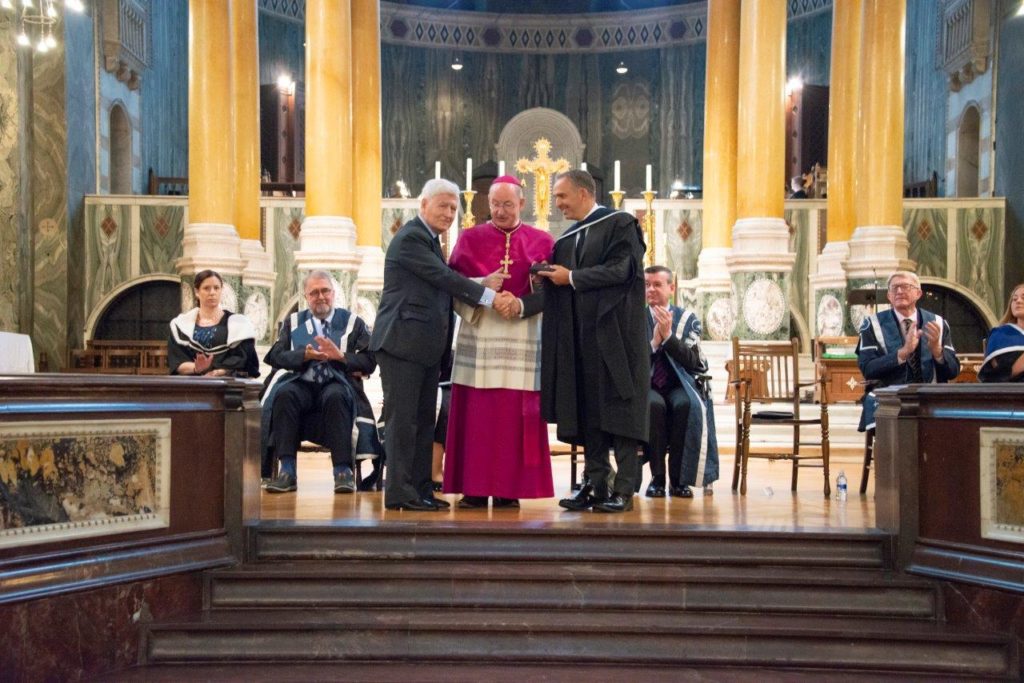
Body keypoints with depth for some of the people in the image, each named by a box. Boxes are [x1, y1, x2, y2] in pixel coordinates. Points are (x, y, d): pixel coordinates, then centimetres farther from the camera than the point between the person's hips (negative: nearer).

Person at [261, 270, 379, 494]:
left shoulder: (353, 322, 15)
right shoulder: (293, 322, 21)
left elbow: (369, 362, 4)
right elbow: (276, 356, 6)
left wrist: (340, 356, -13)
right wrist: (305, 355, -11)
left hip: (337, 384, -1)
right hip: (301, 384, 2)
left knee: (336, 397, -36)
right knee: (283, 394, -32)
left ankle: (343, 470, -34)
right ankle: (287, 470, -31)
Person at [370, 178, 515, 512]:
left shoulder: (430, 240, 20)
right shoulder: (410, 238, -10)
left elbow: (444, 284, 15)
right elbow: (444, 277, -17)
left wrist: (483, 284, 0)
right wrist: (488, 295, -15)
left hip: (426, 344, 10)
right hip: (403, 342, -10)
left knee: (424, 420, 11)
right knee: (403, 419, -5)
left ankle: (421, 489, 17)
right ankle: (399, 493, 0)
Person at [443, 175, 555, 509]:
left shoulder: (541, 242, 9)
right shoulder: (470, 238, 10)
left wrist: (522, 305, -15)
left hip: (523, 337, 0)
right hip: (478, 333, 1)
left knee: (515, 415, -1)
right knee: (476, 413, -1)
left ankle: (509, 489, 6)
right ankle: (475, 489, 5)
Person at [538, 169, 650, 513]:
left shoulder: (620, 224, -1)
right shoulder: (566, 239, 18)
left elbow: (622, 269, -14)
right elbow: (557, 289, 17)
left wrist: (572, 277, -10)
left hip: (615, 335, -6)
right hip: (580, 340, 6)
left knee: (619, 409, -4)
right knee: (588, 413, 5)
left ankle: (623, 489, 0)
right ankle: (596, 484, 11)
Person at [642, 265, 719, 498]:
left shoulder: (687, 319, 8)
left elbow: (694, 362, -5)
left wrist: (668, 335, -15)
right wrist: (654, 343, -12)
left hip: (679, 386, 0)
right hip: (646, 386, 0)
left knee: (687, 405, -34)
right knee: (653, 405, -35)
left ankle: (679, 479, -20)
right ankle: (657, 477, -22)